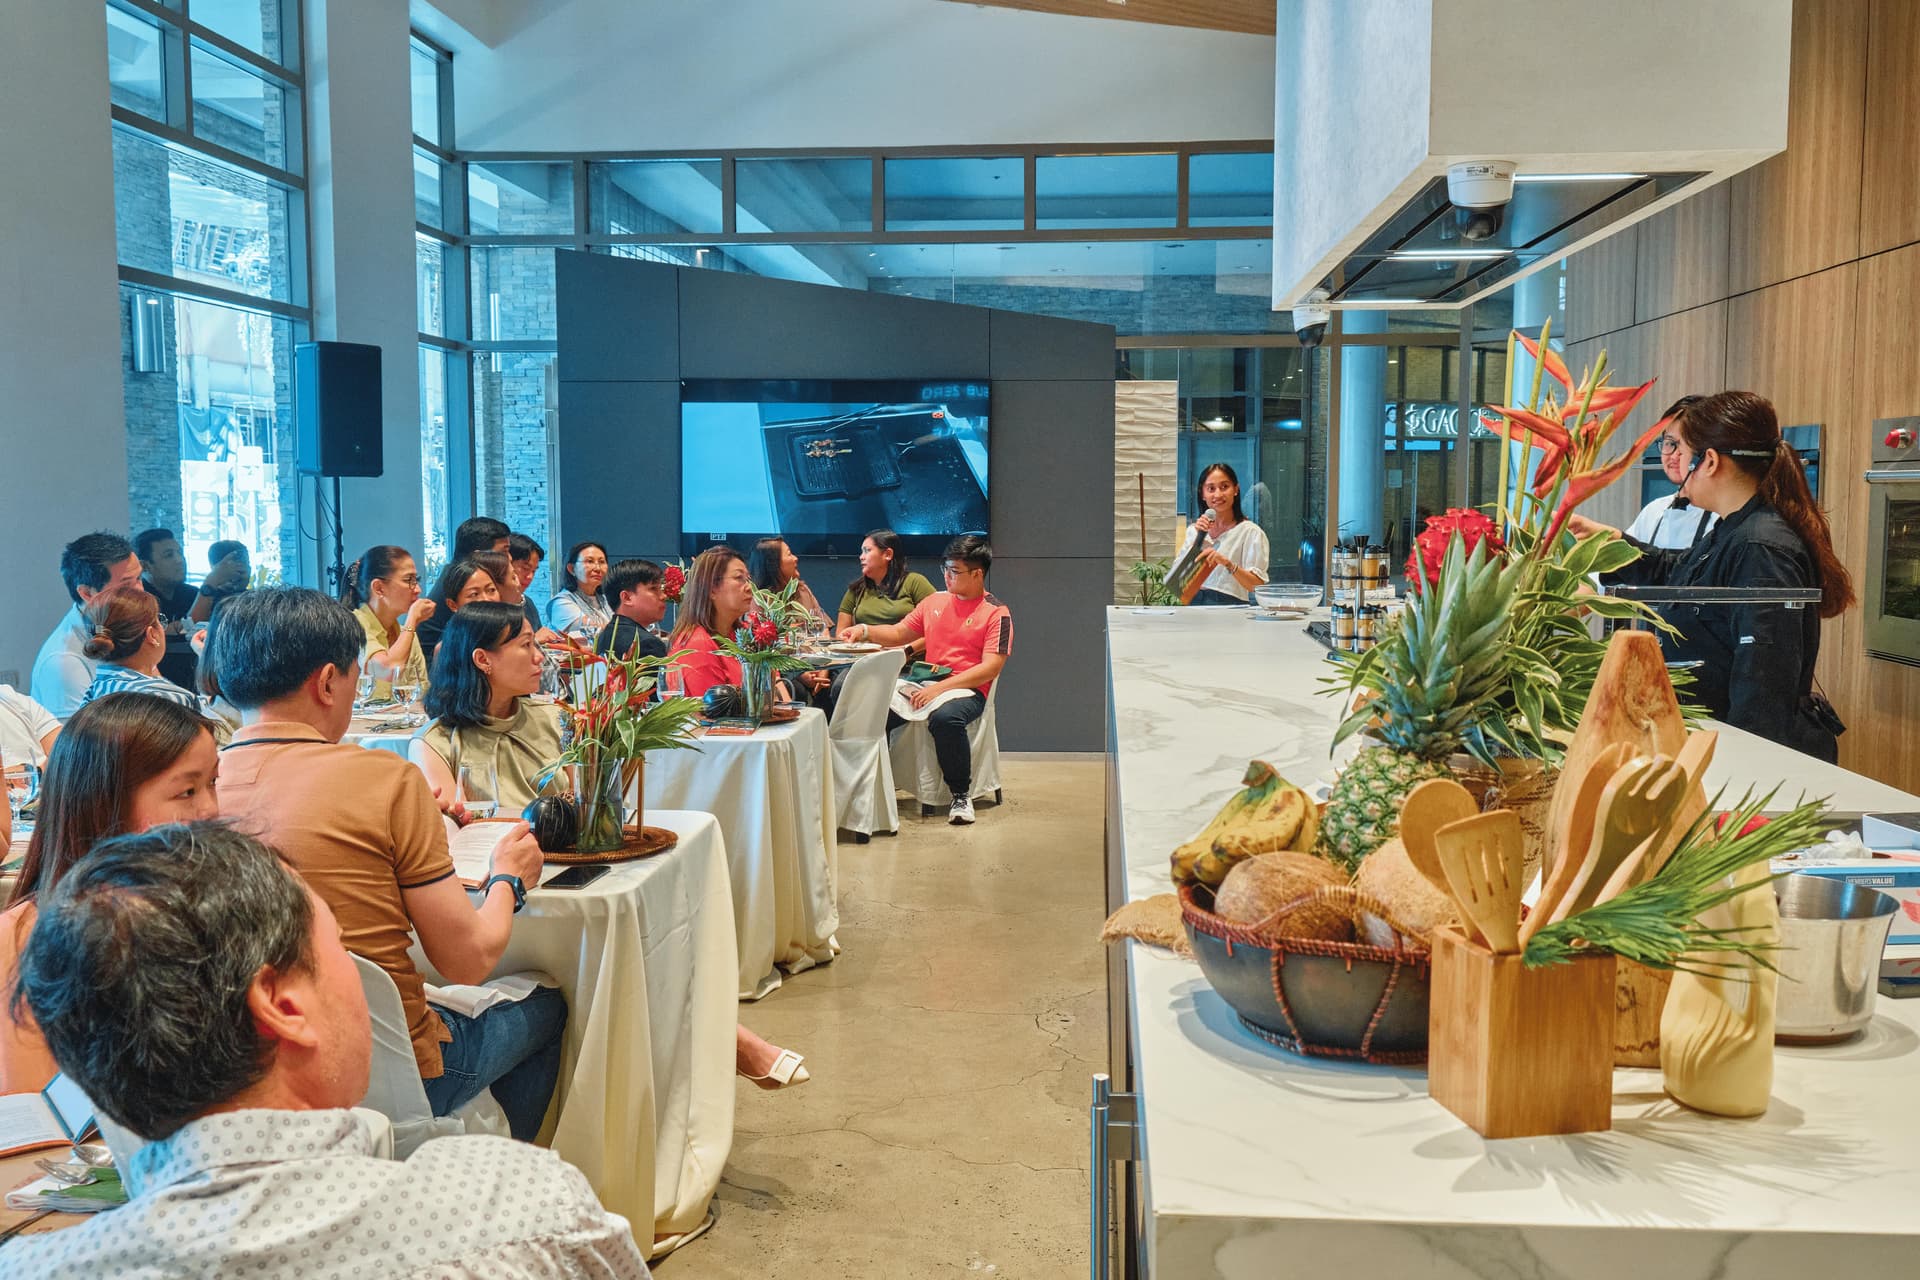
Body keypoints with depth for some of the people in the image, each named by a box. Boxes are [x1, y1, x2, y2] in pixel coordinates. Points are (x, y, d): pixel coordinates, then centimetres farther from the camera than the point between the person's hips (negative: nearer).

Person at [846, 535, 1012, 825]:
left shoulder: (997, 613, -3)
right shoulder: (935, 601, 15)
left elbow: (991, 668, -12)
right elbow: (900, 633, 24)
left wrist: (939, 689, -20)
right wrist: (865, 630, 4)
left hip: (967, 690, -5)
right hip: (925, 683, 5)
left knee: (945, 717, -39)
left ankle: (961, 795, -19)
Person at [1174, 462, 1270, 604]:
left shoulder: (1251, 532, 0)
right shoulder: (1194, 531, 16)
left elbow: (1258, 586, -7)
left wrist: (1228, 563, -20)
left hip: (1228, 604, -3)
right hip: (1193, 602, 4)